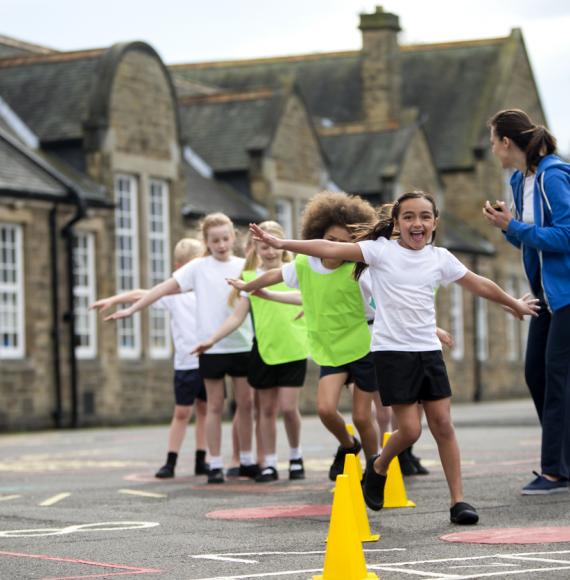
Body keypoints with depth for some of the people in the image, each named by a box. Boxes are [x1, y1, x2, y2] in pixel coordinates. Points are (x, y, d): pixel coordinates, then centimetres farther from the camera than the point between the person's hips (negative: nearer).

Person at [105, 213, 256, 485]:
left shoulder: (245, 266, 5)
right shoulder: (199, 267, 0)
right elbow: (164, 288, -2)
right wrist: (131, 309, -6)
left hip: (242, 345, 2)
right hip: (212, 347, -2)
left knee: (246, 403, 6)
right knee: (215, 405, 4)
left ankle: (246, 461, 18)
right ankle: (215, 465, 9)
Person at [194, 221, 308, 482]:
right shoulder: (250, 279, 4)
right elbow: (237, 316, 2)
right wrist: (212, 339, -8)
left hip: (293, 350, -1)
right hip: (263, 350, 1)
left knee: (289, 407, -6)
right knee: (266, 408, 6)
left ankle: (296, 456, 16)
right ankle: (270, 464, 14)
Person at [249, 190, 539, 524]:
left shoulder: (441, 258, 8)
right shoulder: (381, 250, -4)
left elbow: (479, 284, 20)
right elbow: (332, 250, -12)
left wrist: (515, 304, 31)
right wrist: (282, 244, -20)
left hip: (429, 350, 4)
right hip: (392, 351, -4)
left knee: (443, 425, 0)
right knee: (410, 429, -8)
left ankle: (458, 500, 6)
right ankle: (379, 467, 22)